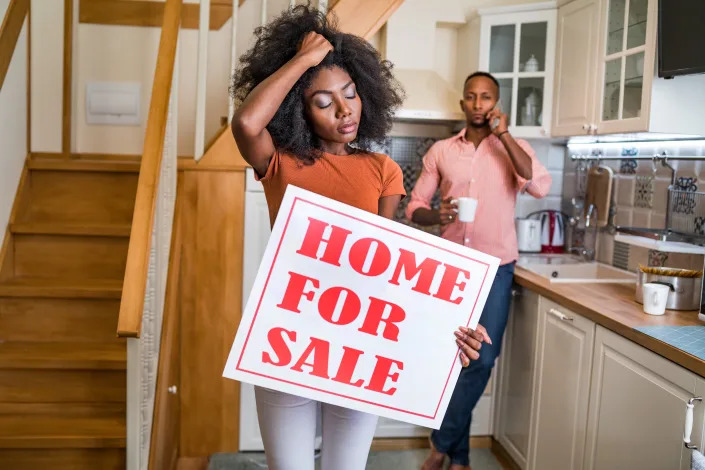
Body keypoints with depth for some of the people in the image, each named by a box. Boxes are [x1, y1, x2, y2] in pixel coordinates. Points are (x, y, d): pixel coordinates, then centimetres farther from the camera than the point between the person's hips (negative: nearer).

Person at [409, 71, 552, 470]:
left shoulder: (513, 147, 1)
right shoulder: (441, 151, 5)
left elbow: (541, 187, -17)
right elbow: (415, 206, 6)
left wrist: (504, 134, -14)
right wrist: (435, 216, -17)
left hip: (495, 269, -1)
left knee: (482, 360, -5)